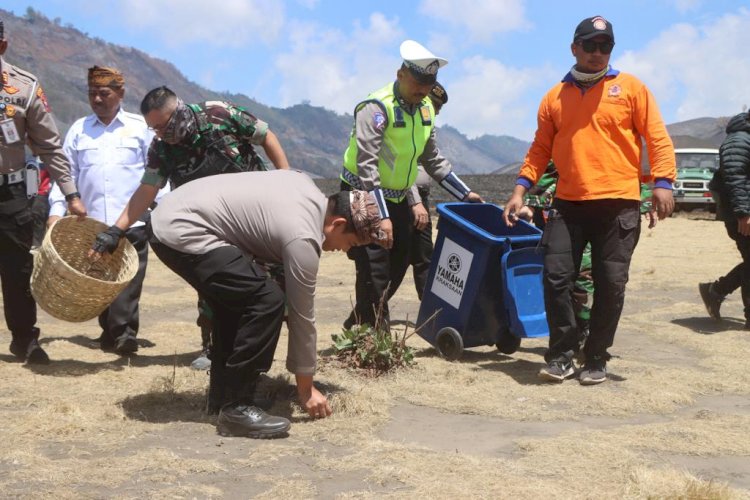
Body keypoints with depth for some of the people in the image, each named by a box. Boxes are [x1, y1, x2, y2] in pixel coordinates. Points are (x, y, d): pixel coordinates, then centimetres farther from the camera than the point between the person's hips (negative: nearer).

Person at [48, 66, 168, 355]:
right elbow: (65, 172, 11)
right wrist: (56, 210, 0)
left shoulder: (140, 127, 6)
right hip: (92, 223, 3)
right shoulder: (78, 130, 13)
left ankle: (123, 334, -6)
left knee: (128, 285, -7)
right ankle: (110, 331, 13)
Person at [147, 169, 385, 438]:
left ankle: (221, 395, 24)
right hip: (183, 232, -11)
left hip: (169, 215, 11)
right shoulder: (303, 239, -14)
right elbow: (302, 314, -7)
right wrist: (306, 389, 3)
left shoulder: (306, 184, 11)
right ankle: (235, 409, -10)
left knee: (239, 298, 20)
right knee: (266, 300, -16)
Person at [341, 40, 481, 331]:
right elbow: (366, 165, -26)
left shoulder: (426, 109, 5)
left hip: (397, 199, 8)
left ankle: (357, 325, 26)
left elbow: (432, 158, 16)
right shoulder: (377, 107, -21)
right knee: (374, 272, -11)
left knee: (398, 266, 11)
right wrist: (381, 216, -31)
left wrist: (464, 194, 12)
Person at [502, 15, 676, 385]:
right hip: (568, 204, 2)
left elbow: (657, 138, 2)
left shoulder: (630, 88, 6)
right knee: (556, 278, -5)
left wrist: (662, 182, -10)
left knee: (610, 284, 0)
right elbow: (541, 149, 14)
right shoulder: (555, 97, 13)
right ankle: (561, 355, 8)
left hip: (618, 205, -2)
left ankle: (596, 359, 14)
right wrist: (521, 189, 3)